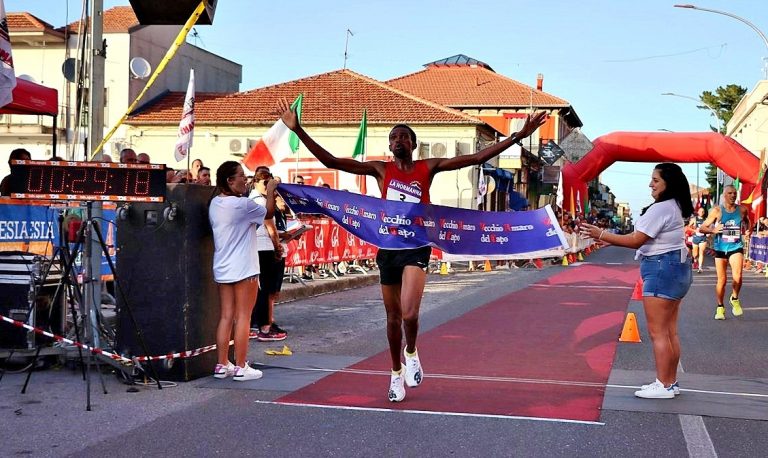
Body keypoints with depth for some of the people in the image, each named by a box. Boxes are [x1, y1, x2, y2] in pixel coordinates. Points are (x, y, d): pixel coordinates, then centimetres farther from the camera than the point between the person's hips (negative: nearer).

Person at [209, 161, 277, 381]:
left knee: (226, 317, 10)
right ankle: (240, 367, 3)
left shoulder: (215, 204, 7)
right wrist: (271, 192, 13)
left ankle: (222, 365, 14)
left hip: (222, 269, 7)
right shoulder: (242, 204, -16)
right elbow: (269, 213, 0)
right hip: (243, 269, -7)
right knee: (243, 317, 0)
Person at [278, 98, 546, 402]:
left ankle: (411, 353, 10)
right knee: (393, 317, 12)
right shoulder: (380, 169, 4)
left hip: (416, 247, -2)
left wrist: (518, 136, -8)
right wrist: (297, 130, -11)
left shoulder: (428, 168, 2)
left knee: (409, 313, -23)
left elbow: (476, 158, -2)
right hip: (388, 248, 2)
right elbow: (331, 161, -2)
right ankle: (396, 373, 33)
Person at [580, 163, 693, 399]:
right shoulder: (674, 207, 14)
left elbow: (636, 240, -19)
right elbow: (647, 240, 16)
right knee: (670, 331, 14)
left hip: (662, 269, -11)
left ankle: (663, 385, -2)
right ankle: (671, 382, 20)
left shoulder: (660, 209, -18)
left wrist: (602, 234, -15)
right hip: (675, 267, 11)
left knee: (657, 332, -6)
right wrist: (612, 240, 13)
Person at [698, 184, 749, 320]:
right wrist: (713, 230, -22)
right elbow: (702, 228, -3)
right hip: (720, 248, 0)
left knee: (737, 277, -18)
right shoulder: (717, 211, -4)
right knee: (722, 280, 5)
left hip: (736, 247, 0)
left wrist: (748, 230, 7)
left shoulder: (742, 210, 2)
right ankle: (720, 307, 22)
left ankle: (735, 299, 11)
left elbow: (747, 221, 25)